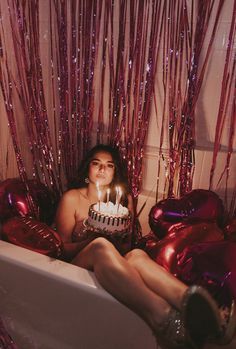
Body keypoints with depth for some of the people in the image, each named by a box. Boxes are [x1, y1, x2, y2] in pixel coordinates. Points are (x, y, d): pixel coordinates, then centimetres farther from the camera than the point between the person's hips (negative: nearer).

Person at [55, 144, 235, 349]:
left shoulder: (124, 198, 15)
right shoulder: (72, 198, 6)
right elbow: (63, 249, 4)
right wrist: (91, 239, -16)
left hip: (113, 272, 3)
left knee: (137, 255, -33)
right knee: (101, 245, -38)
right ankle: (162, 316, -59)